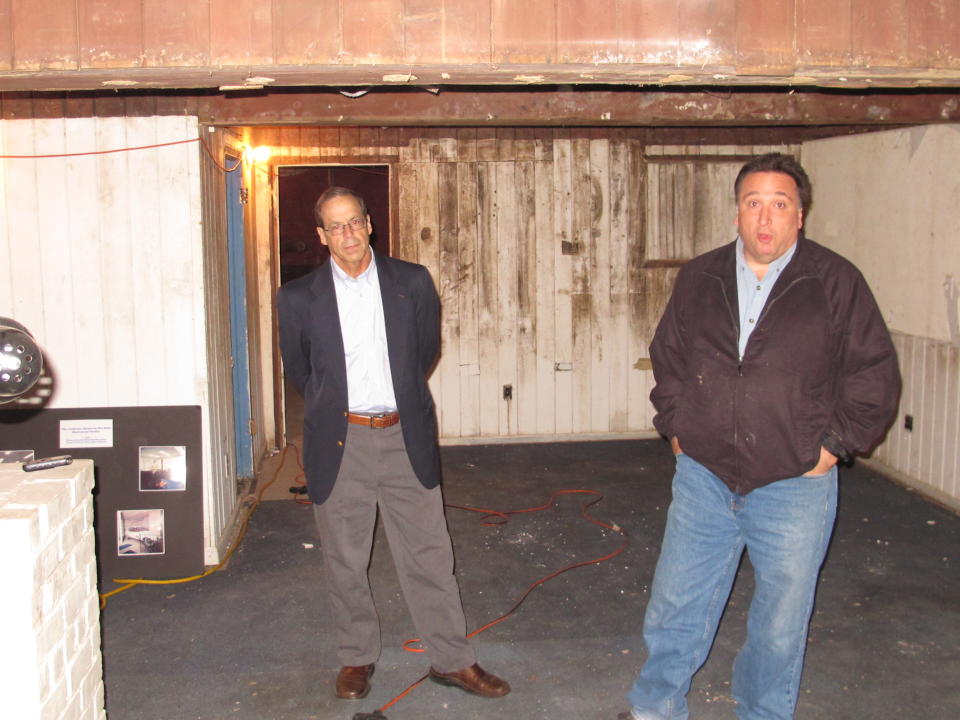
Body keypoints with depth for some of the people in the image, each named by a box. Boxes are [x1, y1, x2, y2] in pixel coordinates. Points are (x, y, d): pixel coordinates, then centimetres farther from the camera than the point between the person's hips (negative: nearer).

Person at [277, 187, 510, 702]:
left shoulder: (412, 282, 1)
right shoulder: (299, 298, -1)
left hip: (405, 438, 1)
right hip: (339, 442, 0)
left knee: (428, 554, 6)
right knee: (344, 562, 11)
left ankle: (452, 659, 20)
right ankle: (356, 657, 29)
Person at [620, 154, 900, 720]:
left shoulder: (837, 282, -5)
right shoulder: (699, 279, 5)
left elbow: (874, 375, -1)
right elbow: (667, 358, 17)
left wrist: (833, 446, -4)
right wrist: (675, 427, 10)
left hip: (794, 485, -2)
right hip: (703, 476, 3)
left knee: (781, 622, 11)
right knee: (675, 607, 12)